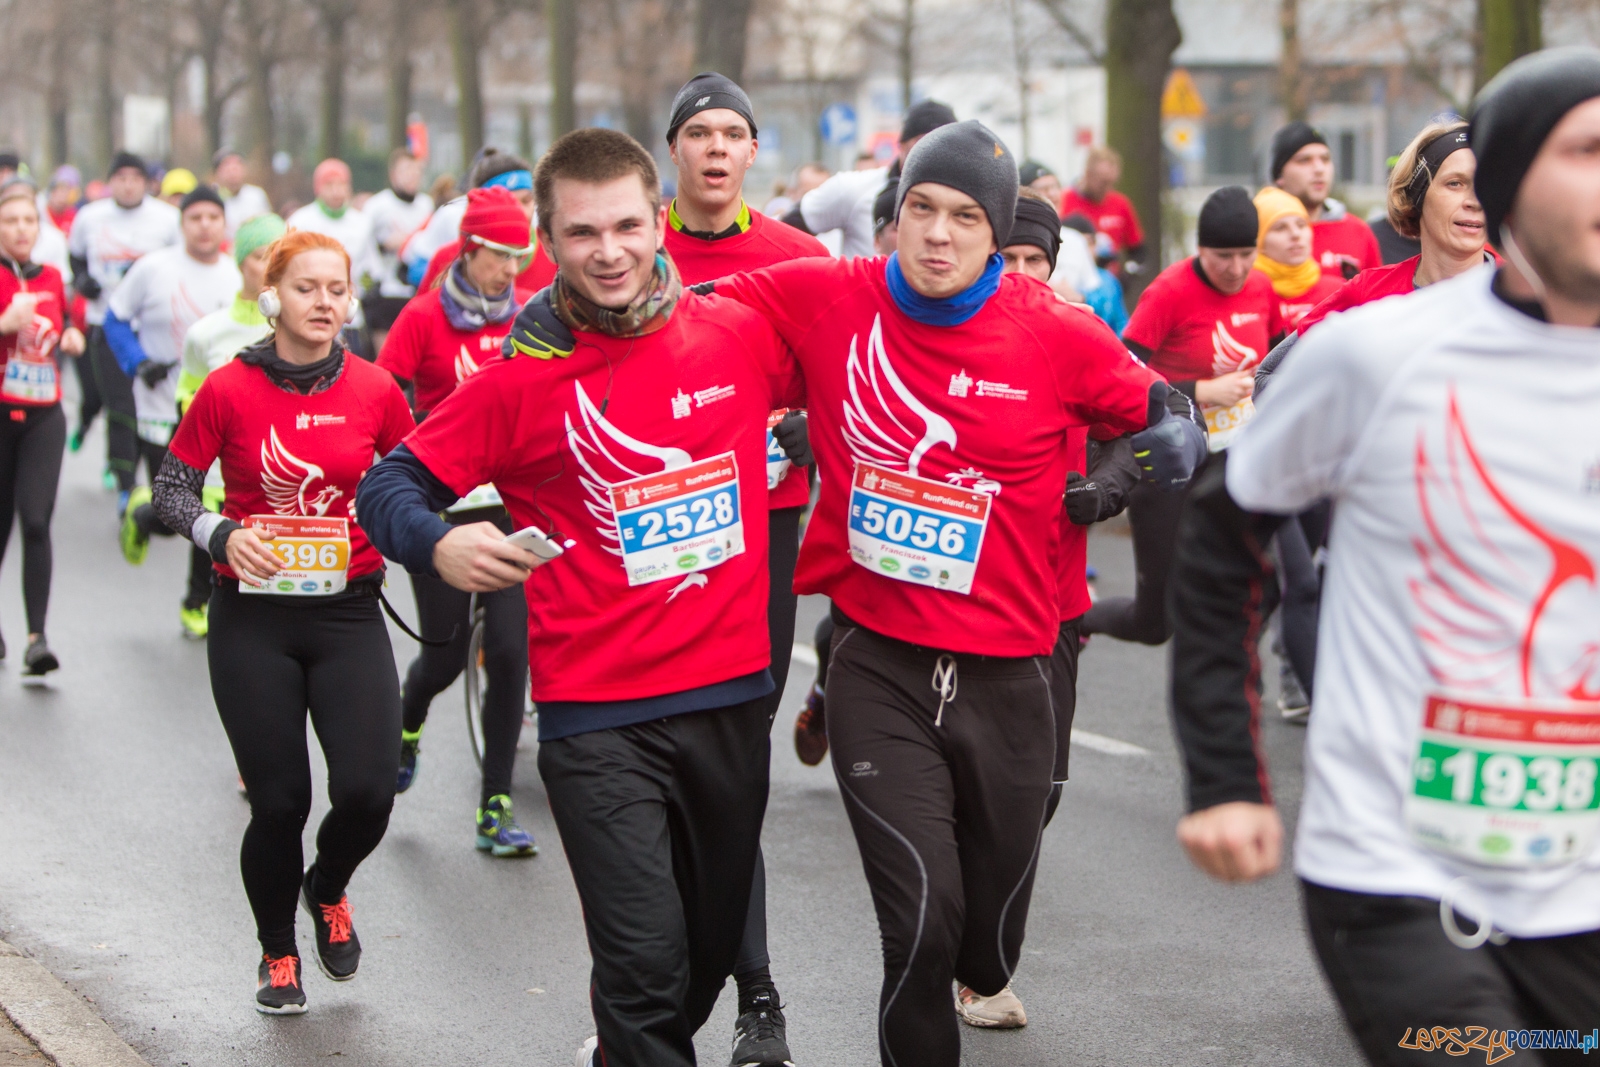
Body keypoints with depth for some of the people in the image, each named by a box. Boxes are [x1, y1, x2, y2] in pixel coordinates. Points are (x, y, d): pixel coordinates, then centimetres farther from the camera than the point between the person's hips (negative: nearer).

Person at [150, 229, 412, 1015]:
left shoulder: (375, 391, -1)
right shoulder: (229, 390, -6)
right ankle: (277, 953, 27)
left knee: (367, 792, -11)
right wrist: (222, 534, -17)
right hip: (253, 618, -1)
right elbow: (171, 489, 0)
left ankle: (328, 890, 25)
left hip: (347, 611, 1)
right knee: (279, 802, -1)